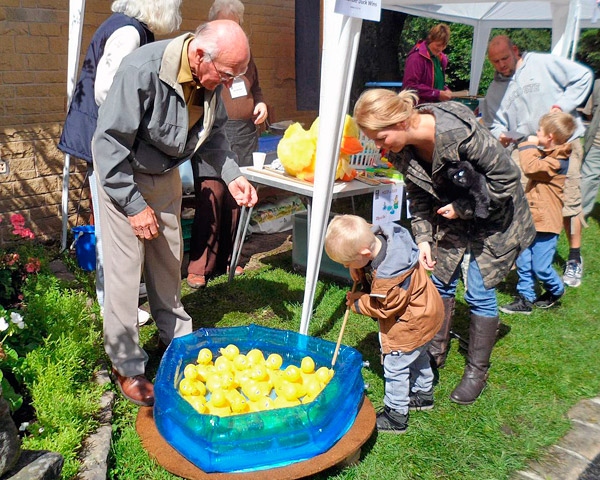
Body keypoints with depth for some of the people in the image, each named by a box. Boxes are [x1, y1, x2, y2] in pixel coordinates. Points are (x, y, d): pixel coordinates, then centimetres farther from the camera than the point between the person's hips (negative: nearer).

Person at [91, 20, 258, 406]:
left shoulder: (211, 78, -12)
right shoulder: (143, 70, -32)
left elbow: (213, 132, 4)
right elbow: (110, 144, -26)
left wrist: (232, 175, -10)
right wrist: (134, 205, -22)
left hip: (166, 174, 6)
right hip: (121, 175, -6)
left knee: (169, 261, 16)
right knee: (125, 270, -3)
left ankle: (177, 335, 36)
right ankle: (127, 367, 12)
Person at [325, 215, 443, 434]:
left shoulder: (389, 278, -41)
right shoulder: (375, 238, -18)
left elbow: (385, 308, -24)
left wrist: (358, 303, -11)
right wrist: (359, 271, -10)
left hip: (412, 323, -10)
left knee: (395, 365, 2)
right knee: (416, 356, 28)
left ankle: (396, 416, 18)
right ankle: (423, 394, 50)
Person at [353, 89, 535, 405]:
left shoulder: (458, 132, -37)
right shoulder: (402, 148, -16)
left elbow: (506, 177, -26)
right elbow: (418, 196, -2)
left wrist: (462, 208, -22)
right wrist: (422, 238, -11)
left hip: (492, 215, -6)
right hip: (450, 214, 6)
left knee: (479, 293, -1)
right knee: (440, 281, 12)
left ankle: (477, 372, 18)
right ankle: (436, 352, 32)